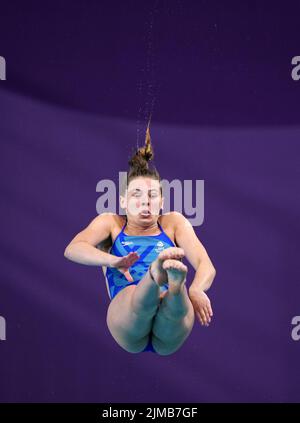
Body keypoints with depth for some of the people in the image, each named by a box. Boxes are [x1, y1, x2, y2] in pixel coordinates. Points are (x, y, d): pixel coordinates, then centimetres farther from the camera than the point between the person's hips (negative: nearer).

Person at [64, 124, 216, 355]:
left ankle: (176, 282, -67)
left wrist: (196, 289, -14)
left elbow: (206, 265, 12)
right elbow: (72, 250, 4)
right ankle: (156, 275, -67)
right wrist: (113, 261, -19)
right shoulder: (111, 223, 26)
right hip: (128, 329, -1)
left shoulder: (173, 222, 29)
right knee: (133, 291, -36)